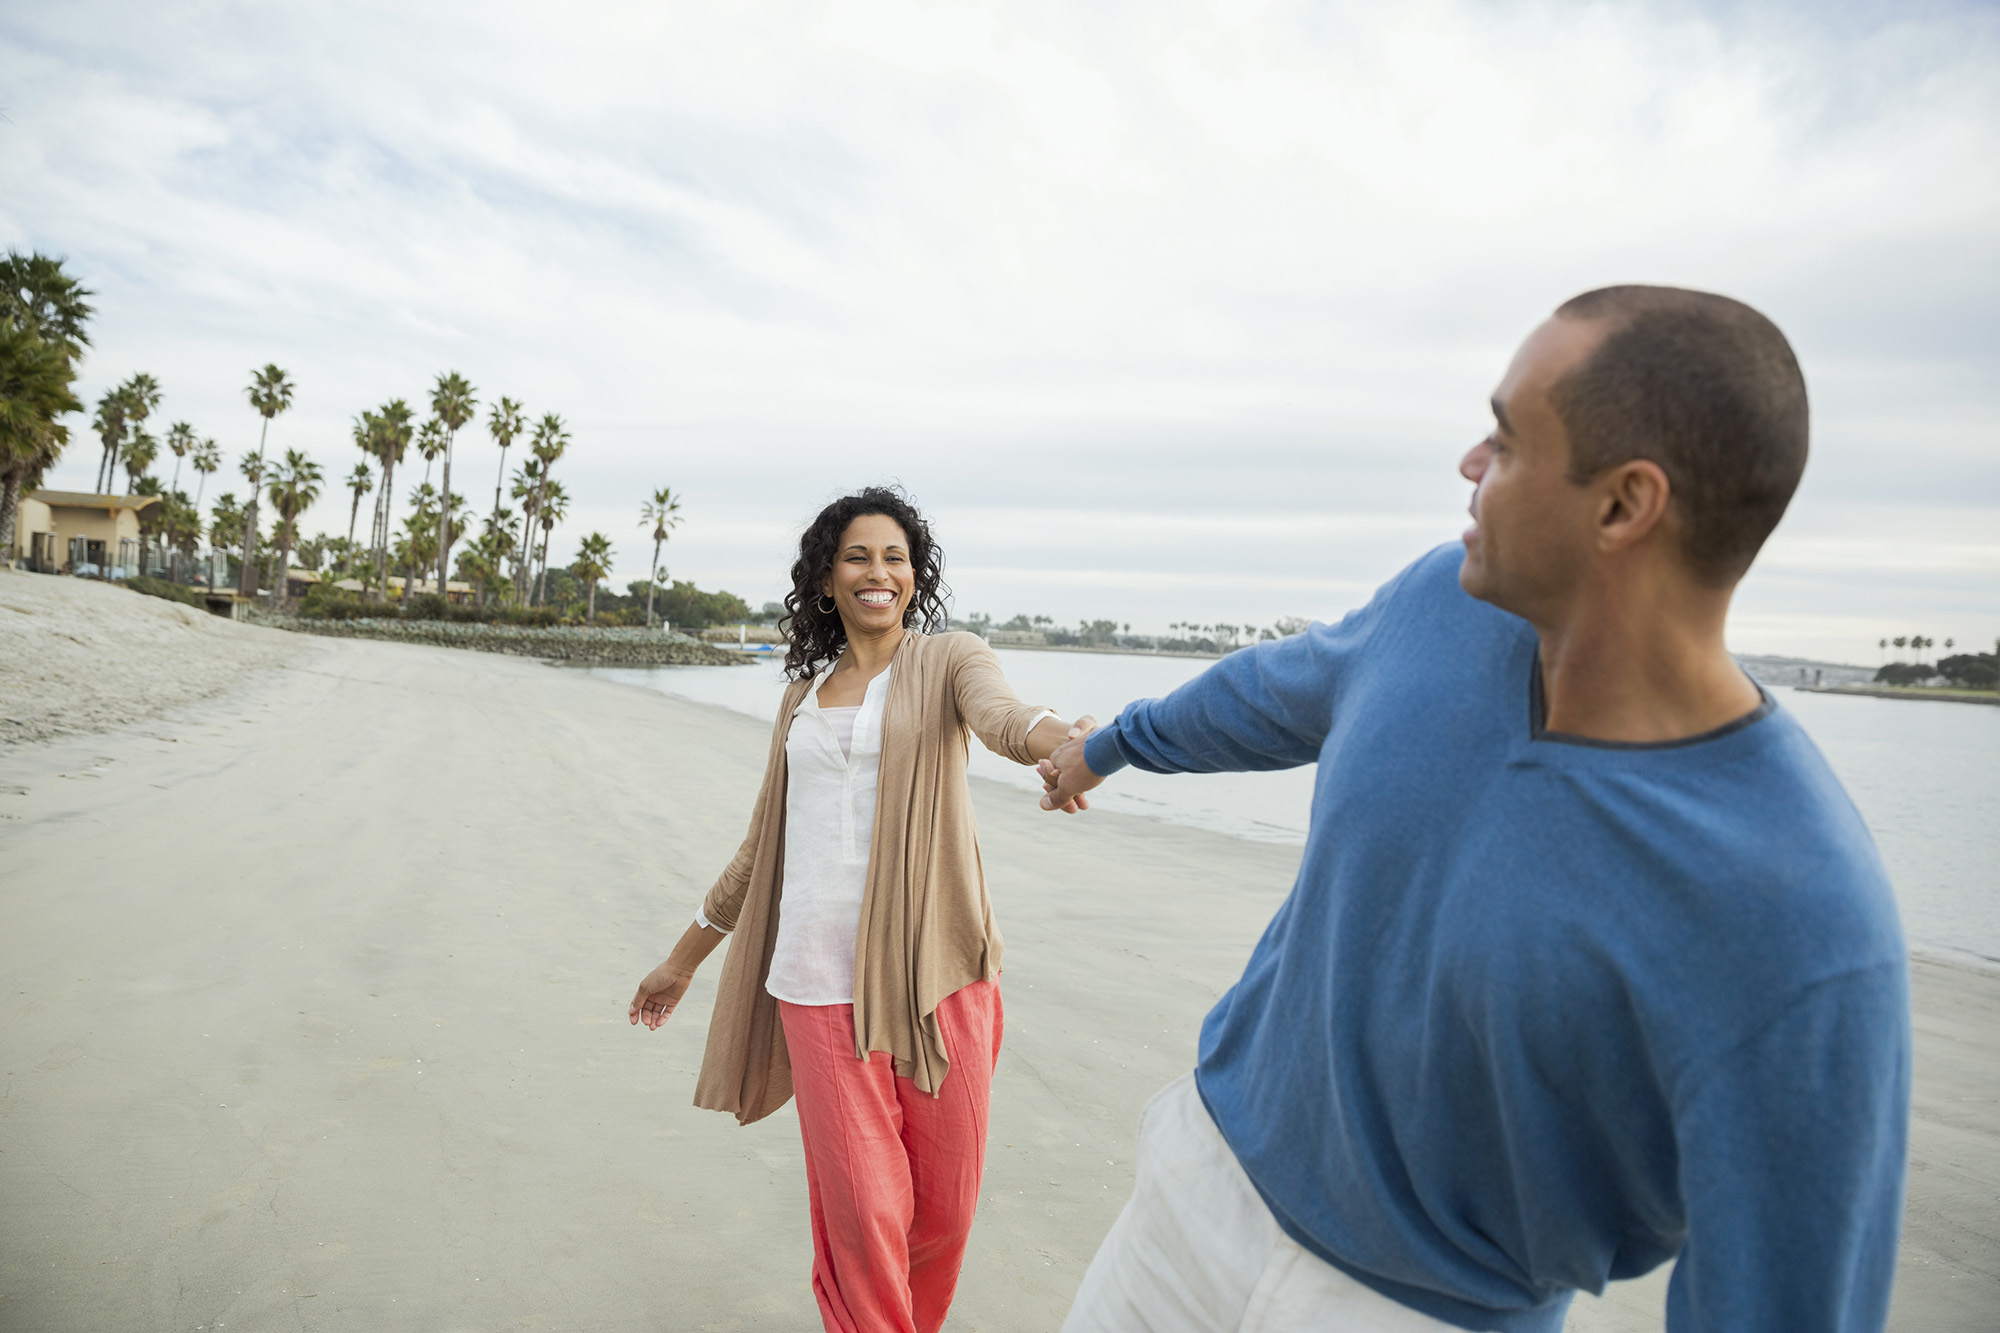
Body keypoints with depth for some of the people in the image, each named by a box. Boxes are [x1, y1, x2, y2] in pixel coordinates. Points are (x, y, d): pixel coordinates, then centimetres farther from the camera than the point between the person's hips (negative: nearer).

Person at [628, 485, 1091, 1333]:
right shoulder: (806, 693, 16)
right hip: (820, 976, 2)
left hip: (930, 967, -2)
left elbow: (1002, 716, -19)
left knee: (944, 1199, 7)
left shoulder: (950, 661, 5)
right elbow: (765, 844, 22)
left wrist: (1062, 740, -44)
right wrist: (682, 961, 25)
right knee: (861, 1206, -1)